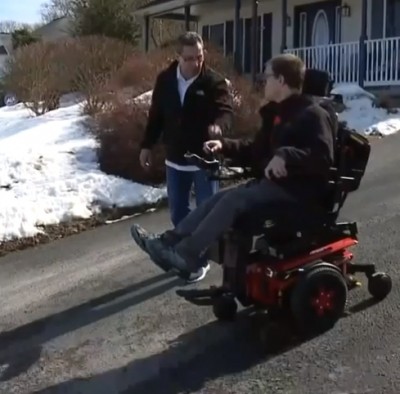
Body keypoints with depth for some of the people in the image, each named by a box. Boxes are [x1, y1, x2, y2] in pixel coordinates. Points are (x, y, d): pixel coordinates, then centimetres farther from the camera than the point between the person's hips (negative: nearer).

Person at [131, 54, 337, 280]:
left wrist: (286, 156, -38)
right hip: (273, 181, 10)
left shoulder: (313, 115, -13)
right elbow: (257, 149, 23)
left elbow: (323, 157, -26)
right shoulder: (278, 113, 17)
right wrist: (225, 146, 11)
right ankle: (171, 240, -7)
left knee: (235, 200, -24)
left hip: (297, 188, -10)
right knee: (221, 198, -2)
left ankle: (186, 255, -27)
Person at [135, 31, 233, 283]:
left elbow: (226, 110, -26)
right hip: (175, 158, 4)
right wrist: (147, 145, 11)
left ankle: (202, 259, 20)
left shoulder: (214, 82, -13)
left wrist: (218, 125, -49)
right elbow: (156, 115, 10)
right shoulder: (165, 80, 1)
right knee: (178, 212, 14)